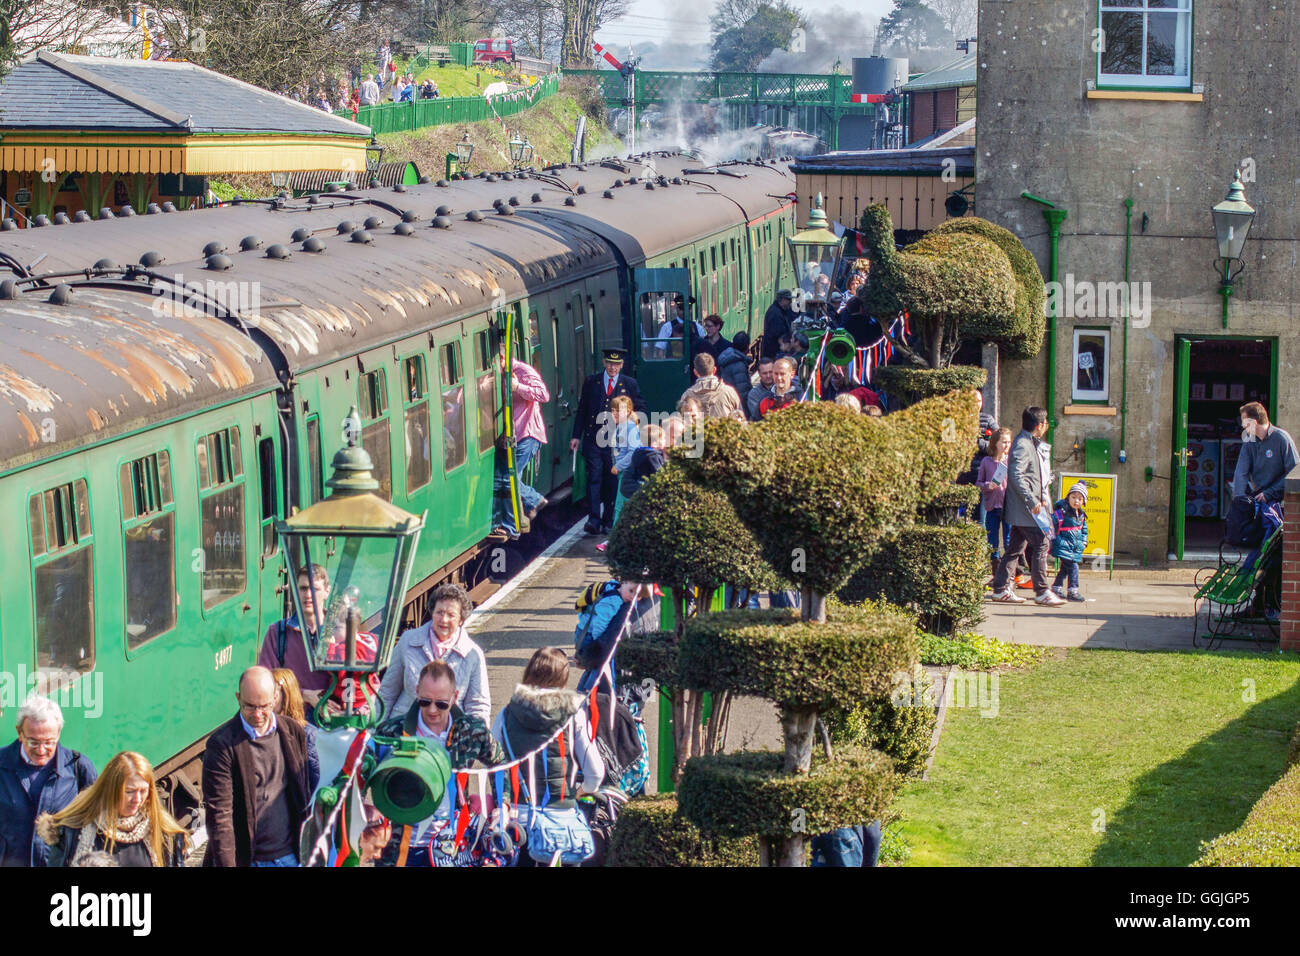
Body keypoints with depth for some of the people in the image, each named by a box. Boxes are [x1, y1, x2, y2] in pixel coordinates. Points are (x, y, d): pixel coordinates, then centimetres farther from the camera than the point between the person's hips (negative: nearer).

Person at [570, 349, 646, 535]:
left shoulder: (629, 384, 6)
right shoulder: (591, 382, 8)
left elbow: (641, 408, 13)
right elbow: (582, 410, 11)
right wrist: (576, 436, 6)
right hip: (593, 439, 0)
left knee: (612, 481, 3)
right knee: (594, 477, -9)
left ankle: (608, 522, 11)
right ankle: (593, 520, -14)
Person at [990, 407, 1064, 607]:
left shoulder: (1031, 444, 18)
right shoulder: (1022, 445, -15)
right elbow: (1016, 476, -22)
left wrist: (1041, 499, 18)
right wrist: (1033, 501, -23)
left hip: (1028, 507, 10)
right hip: (1025, 508, -10)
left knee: (1016, 547, 10)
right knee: (1041, 543, -9)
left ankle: (1001, 589, 12)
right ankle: (1042, 592, -8)